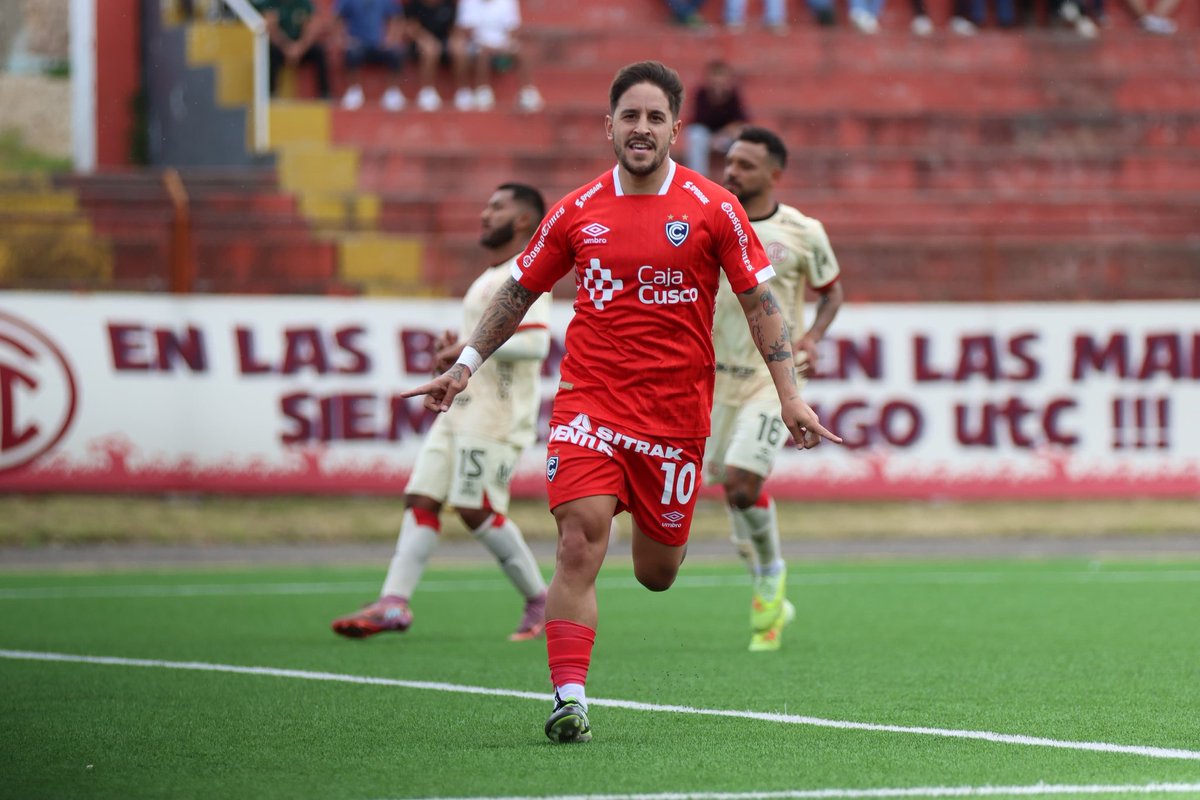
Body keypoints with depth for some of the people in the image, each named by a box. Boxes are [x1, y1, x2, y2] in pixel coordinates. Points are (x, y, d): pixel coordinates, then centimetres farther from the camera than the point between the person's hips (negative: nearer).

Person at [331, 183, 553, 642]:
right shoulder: (490, 279, 23)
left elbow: (535, 343, -23)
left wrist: (469, 349, -20)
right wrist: (456, 350, 12)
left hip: (495, 415, -10)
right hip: (461, 408, 10)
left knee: (477, 510, -11)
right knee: (421, 498, 0)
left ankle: (540, 601, 4)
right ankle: (393, 604, -6)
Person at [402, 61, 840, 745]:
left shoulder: (713, 208, -1)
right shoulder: (577, 212, 4)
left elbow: (759, 301, 2)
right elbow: (520, 290, 16)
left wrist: (789, 394, -5)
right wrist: (465, 366, 13)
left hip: (676, 416, 0)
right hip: (590, 400, 0)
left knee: (656, 573, 8)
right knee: (580, 543, -19)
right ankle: (569, 697, -19)